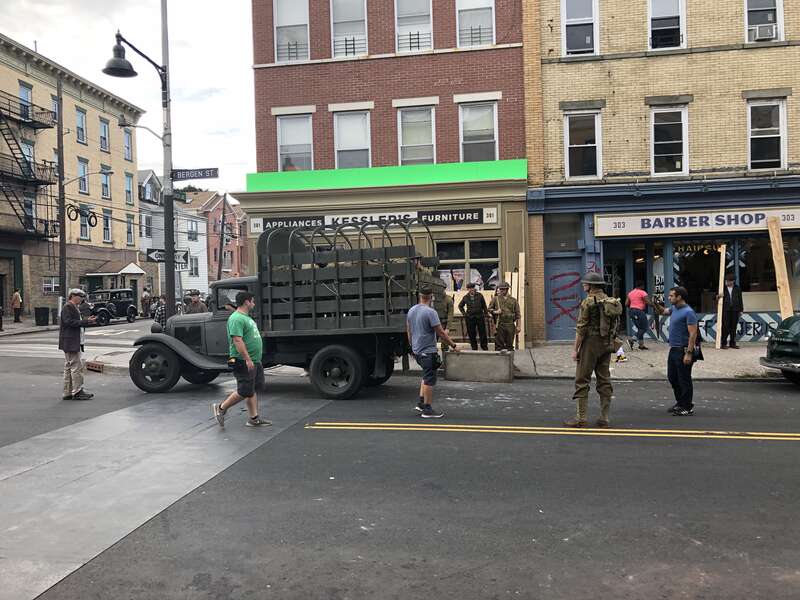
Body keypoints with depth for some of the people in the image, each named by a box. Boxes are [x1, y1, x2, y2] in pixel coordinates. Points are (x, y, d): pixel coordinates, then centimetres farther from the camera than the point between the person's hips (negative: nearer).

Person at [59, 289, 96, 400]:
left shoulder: (74, 307, 18)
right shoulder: (67, 307, -12)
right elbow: (68, 322, -22)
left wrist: (87, 321, 8)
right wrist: (85, 321, -22)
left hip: (73, 341, 11)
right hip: (70, 342, -11)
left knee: (69, 366, 13)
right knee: (77, 366, -9)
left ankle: (68, 393, 18)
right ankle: (77, 392, -6)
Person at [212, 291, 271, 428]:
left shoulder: (246, 317, 17)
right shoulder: (236, 319, -16)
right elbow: (237, 341, -24)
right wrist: (248, 359, -27)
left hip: (254, 361, 10)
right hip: (244, 362, -10)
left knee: (254, 390, 11)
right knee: (244, 392, -6)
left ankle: (254, 419, 16)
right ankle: (220, 408, 11)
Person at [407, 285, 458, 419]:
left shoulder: (411, 311, 7)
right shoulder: (430, 312, -17)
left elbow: (408, 331, 14)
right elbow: (441, 333, -17)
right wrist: (453, 345, -7)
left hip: (416, 350, 8)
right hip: (428, 351, -8)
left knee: (427, 376, 23)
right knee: (429, 380, -1)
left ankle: (421, 403, 19)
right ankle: (427, 409, 3)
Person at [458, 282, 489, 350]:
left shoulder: (480, 296, 3)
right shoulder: (465, 297, 6)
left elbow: (484, 306, 8)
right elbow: (460, 306, 22)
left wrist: (486, 314, 1)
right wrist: (464, 313, 11)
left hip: (480, 317, -1)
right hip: (470, 318, 1)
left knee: (482, 333, 0)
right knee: (471, 334, 4)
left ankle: (484, 347, 11)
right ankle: (474, 348, 15)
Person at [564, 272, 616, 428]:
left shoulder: (587, 302, -12)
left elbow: (581, 328, -15)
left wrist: (575, 349, -10)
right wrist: (609, 343, 20)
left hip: (590, 343, -7)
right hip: (606, 345, 7)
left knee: (582, 381, -1)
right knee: (604, 381, 9)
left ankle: (581, 418, -2)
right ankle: (604, 418, 11)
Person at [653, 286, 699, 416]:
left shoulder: (688, 312, -17)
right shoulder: (674, 309, 10)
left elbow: (693, 334, -21)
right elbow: (663, 311, 32)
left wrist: (689, 353, -25)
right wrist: (655, 304, 10)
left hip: (683, 351, -9)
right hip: (673, 349, 9)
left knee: (684, 380, 0)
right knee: (672, 377, 16)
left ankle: (687, 408, 10)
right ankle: (680, 403, 29)